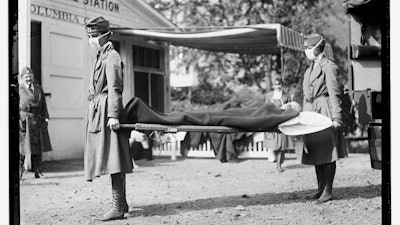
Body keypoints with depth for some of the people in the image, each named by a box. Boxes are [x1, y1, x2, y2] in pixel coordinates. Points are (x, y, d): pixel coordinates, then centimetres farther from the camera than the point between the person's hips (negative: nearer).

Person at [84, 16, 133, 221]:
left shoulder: (112, 57, -8)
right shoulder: (101, 57, 20)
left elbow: (115, 88, -16)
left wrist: (113, 115, -23)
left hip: (106, 111, -10)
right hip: (97, 112, 10)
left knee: (113, 160, -11)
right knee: (112, 160, 13)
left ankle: (118, 208, -11)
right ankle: (122, 203, 21)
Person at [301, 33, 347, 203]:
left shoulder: (328, 67, -8)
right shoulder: (310, 69, 18)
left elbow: (335, 95, -13)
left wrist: (336, 118, -17)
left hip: (325, 112, -9)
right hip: (311, 112, 9)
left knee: (328, 152, -5)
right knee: (315, 152, 10)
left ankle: (328, 191, -2)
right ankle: (320, 189, 18)